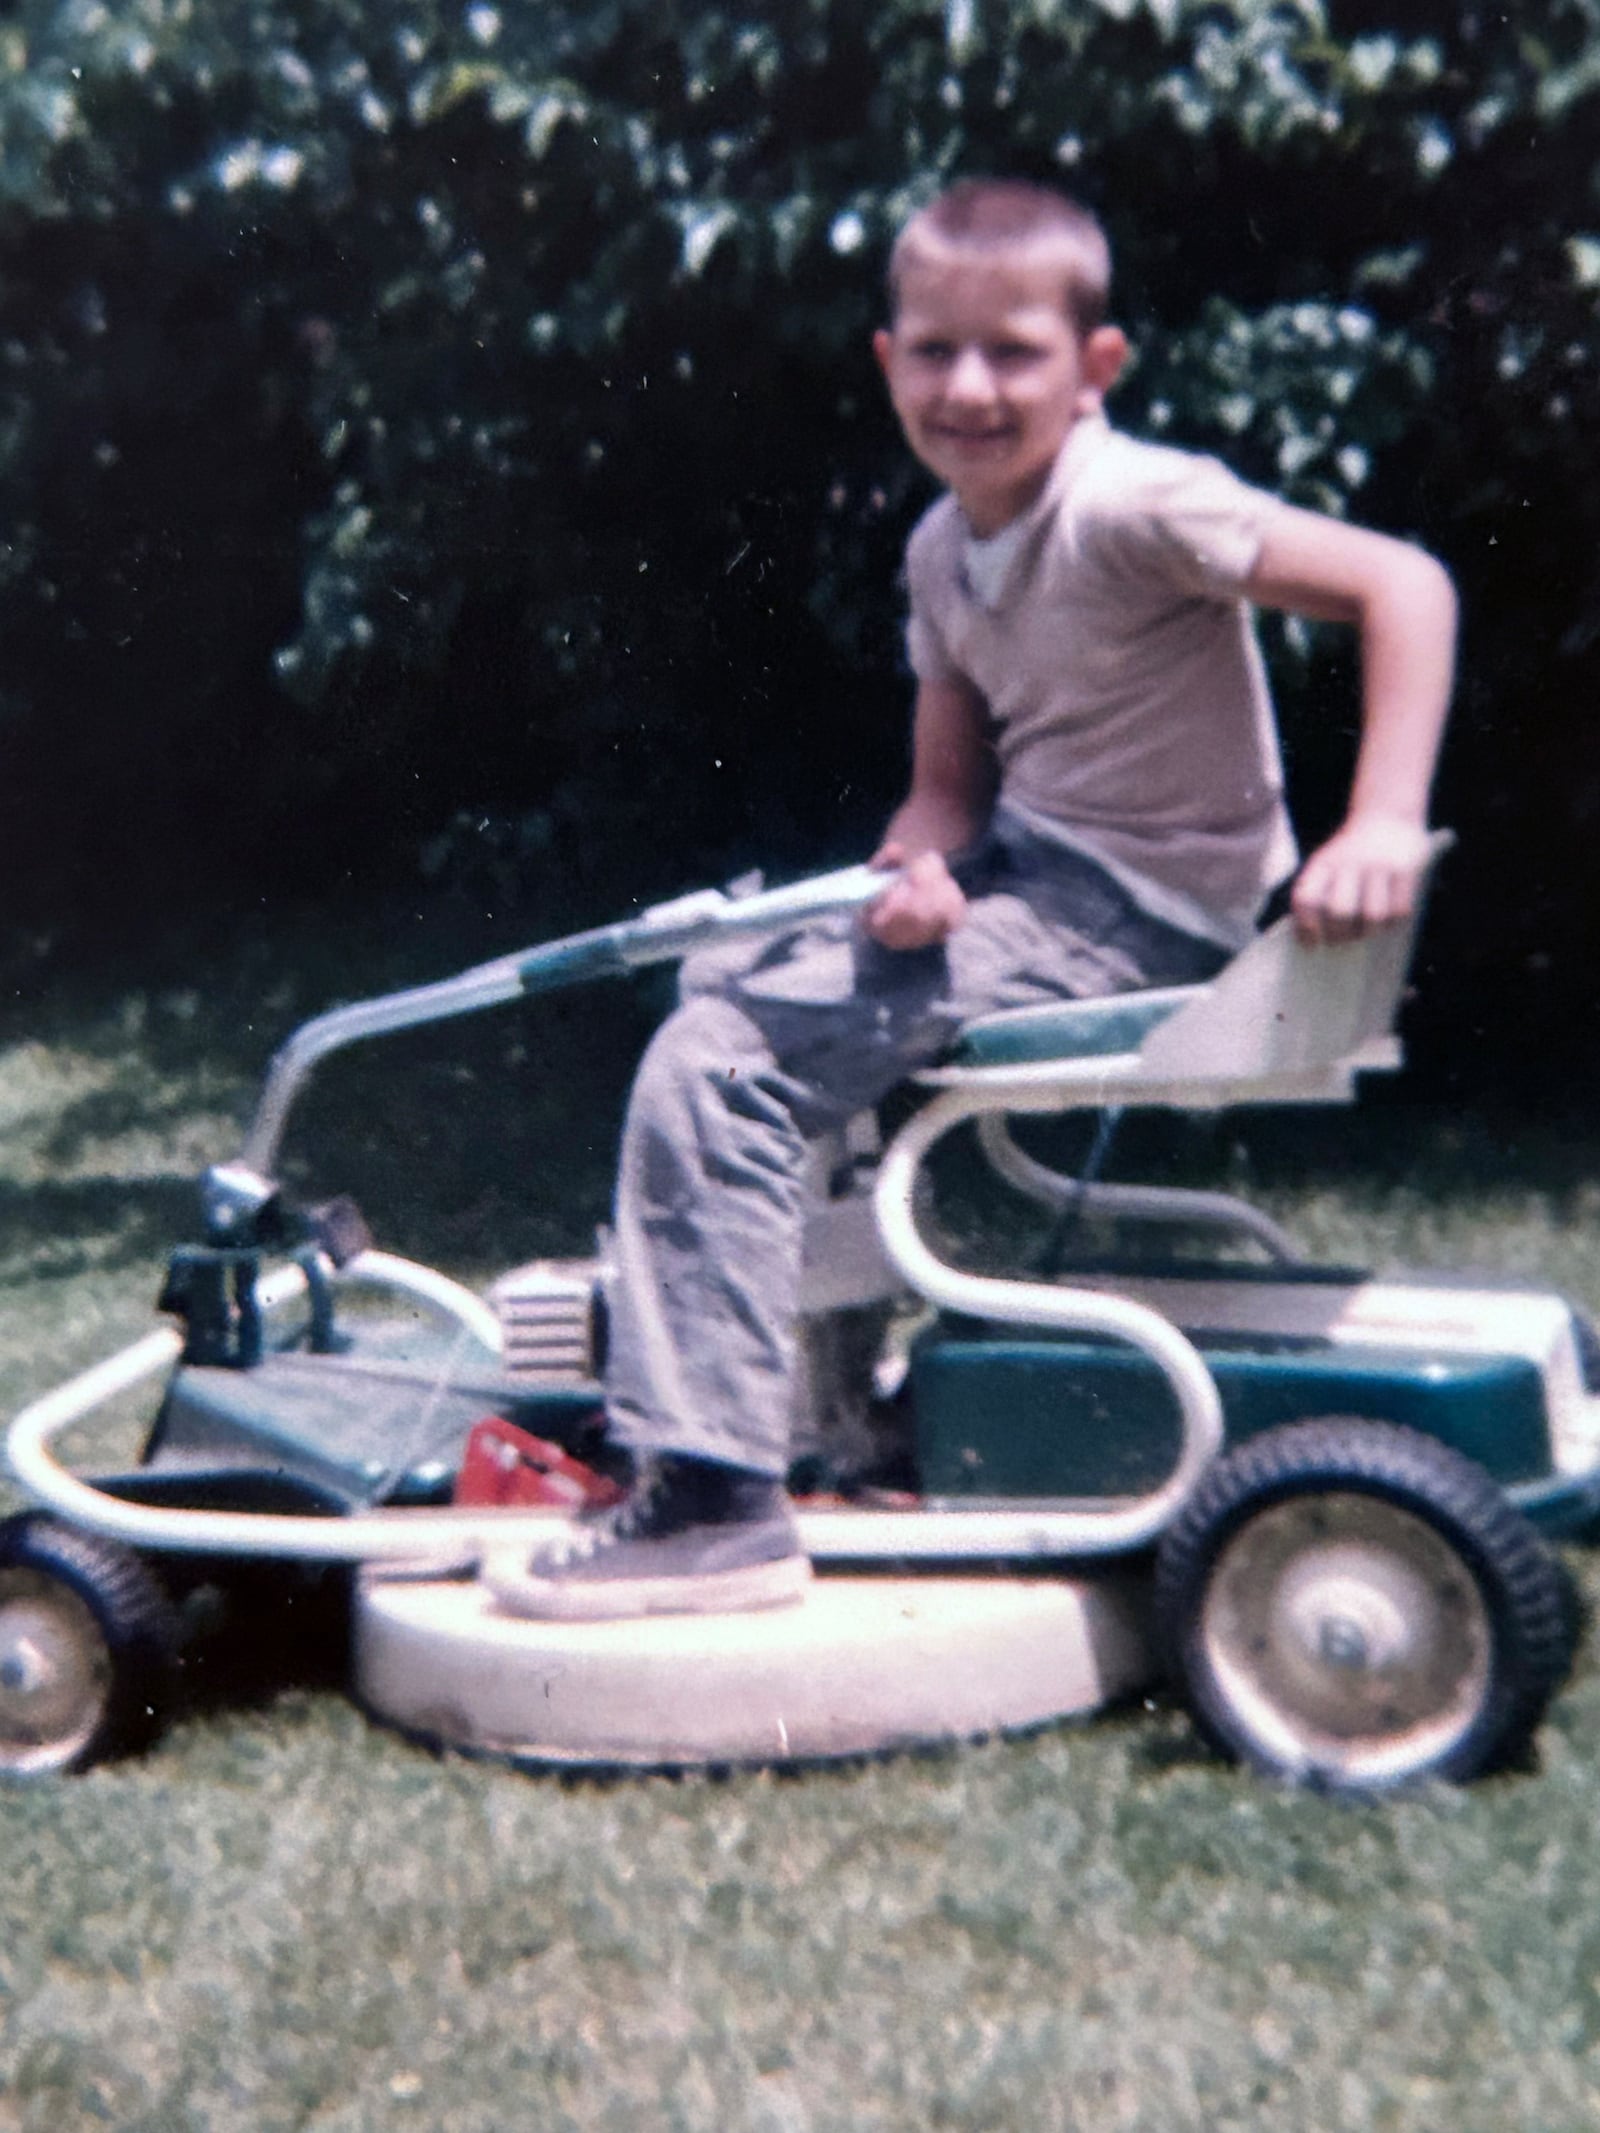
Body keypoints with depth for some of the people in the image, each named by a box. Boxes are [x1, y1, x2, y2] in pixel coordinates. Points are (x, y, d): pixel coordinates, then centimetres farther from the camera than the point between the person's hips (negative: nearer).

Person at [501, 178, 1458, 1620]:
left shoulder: (1131, 506, -19)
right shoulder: (943, 550, 6)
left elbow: (1403, 582, -23)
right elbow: (949, 778, 10)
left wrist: (1384, 825, -32)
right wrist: (917, 868, -13)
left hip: (1128, 915, -9)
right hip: (1019, 867, 9)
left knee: (717, 1067, -17)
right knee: (724, 975, 18)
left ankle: (715, 1502, -12)